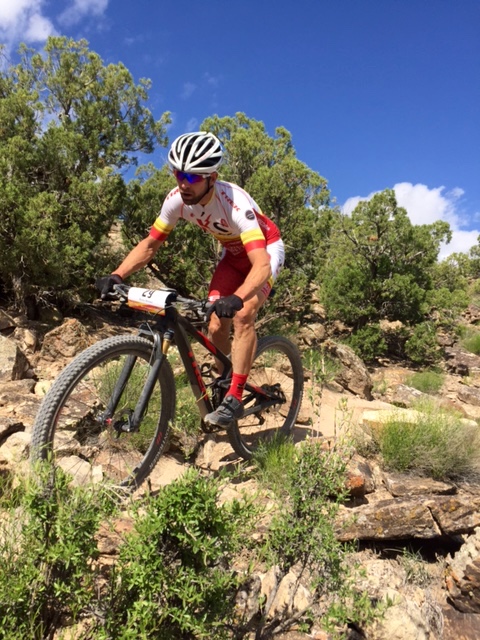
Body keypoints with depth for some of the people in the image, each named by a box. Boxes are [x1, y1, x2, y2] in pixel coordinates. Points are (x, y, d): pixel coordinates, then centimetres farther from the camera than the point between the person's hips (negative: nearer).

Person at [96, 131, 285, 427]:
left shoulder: (235, 203, -37)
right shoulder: (177, 199, -20)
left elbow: (261, 264, -47)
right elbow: (149, 245, -12)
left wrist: (236, 298, -65)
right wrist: (116, 276, -26)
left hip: (265, 250, -5)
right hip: (233, 254, 5)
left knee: (242, 316, -26)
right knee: (216, 327, -7)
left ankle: (234, 398, -15)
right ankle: (233, 376, 21)